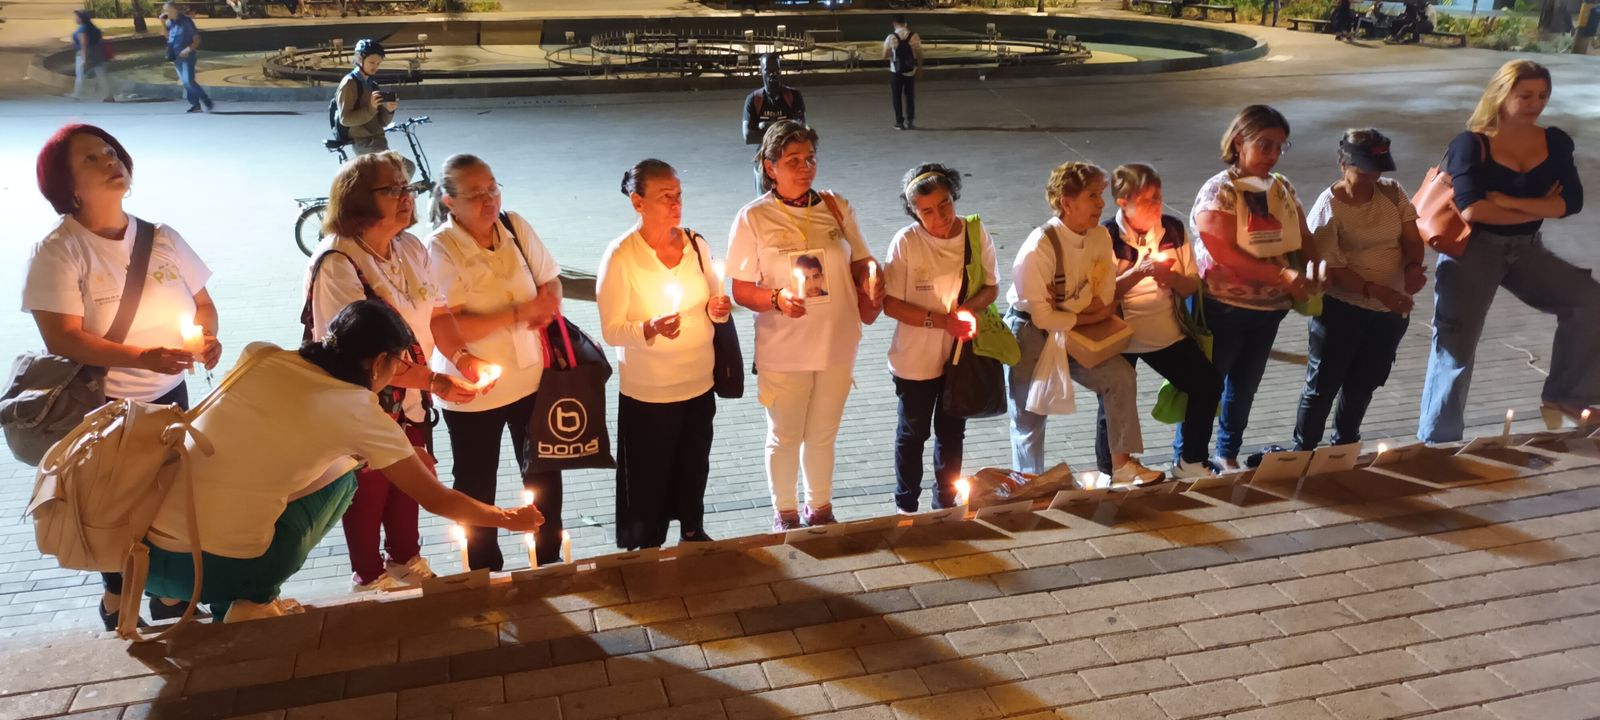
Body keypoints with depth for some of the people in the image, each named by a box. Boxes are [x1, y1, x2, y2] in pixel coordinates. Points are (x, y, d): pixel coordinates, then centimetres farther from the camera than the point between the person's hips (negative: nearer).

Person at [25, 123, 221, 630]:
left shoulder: (162, 238, 1)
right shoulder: (58, 252, -14)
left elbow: (202, 303, 9)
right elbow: (62, 339, -21)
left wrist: (208, 337, -14)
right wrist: (142, 356, -32)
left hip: (169, 396, 4)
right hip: (102, 408, -4)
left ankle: (170, 597, 32)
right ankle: (118, 605, 31)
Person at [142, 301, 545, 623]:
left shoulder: (259, 355, 6)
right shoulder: (361, 413, -3)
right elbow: (438, 500, 7)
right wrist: (509, 519, 24)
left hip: (142, 553, 5)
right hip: (221, 570, -5)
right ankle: (254, 603, 9)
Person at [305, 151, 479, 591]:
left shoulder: (411, 249, -2)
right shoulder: (337, 264, -25)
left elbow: (436, 311, 5)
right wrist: (434, 382, -32)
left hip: (411, 402, 6)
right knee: (369, 493, 14)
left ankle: (406, 560, 45)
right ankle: (369, 578, 36)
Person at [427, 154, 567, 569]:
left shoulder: (515, 226, -3)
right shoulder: (441, 248, -18)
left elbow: (551, 281, 7)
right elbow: (449, 327, -24)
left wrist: (547, 306, -16)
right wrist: (521, 313, -27)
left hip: (531, 378, 4)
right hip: (474, 390, -4)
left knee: (543, 473, 18)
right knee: (477, 488, 14)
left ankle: (549, 559, 38)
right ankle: (486, 573, 34)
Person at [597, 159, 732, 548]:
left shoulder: (696, 244, 0)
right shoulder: (620, 256, -15)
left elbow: (713, 306, 11)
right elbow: (611, 330, -16)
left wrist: (718, 309, -12)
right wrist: (650, 329, -34)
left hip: (699, 385, 5)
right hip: (647, 394, -5)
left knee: (694, 472, 20)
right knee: (648, 483, 7)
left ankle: (693, 535, 43)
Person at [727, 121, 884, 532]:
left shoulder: (837, 209, 0)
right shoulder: (753, 219, -10)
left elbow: (862, 262, 10)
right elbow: (741, 290, -9)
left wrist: (871, 285, -12)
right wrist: (778, 299, -28)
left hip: (837, 345, 3)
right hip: (783, 351, -3)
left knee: (823, 435, 19)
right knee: (785, 437, 14)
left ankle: (820, 509, 41)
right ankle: (785, 513, 37)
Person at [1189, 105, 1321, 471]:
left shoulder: (1282, 188, 6)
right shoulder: (1219, 192, -15)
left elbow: (1304, 238, 8)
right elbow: (1224, 253, -24)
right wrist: (1282, 275, -28)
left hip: (1269, 309, 7)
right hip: (1223, 308, -6)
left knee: (1245, 386, 18)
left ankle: (1228, 455, 35)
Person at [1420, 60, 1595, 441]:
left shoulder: (1555, 142, 4)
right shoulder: (1471, 144, -10)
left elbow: (1571, 202, -9)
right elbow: (1472, 210, -22)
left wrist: (1508, 201, -20)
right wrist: (1540, 209, -12)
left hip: (1526, 250, 4)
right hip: (1473, 249, -4)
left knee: (1589, 299, -13)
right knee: (1456, 345, -6)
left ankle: (1565, 396, 2)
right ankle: (1437, 441, 5)